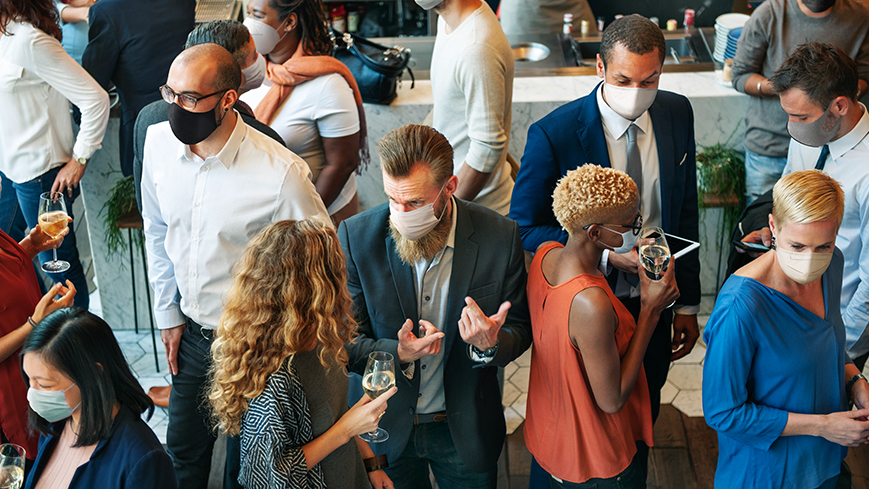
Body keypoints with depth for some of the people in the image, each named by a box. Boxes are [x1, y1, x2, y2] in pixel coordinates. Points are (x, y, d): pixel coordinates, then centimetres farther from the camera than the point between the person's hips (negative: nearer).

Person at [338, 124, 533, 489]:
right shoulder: (355, 237, -17)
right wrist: (397, 353, -30)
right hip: (385, 428, 0)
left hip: (467, 430, 0)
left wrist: (491, 345, -29)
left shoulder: (499, 237, -17)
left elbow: (519, 329, -5)